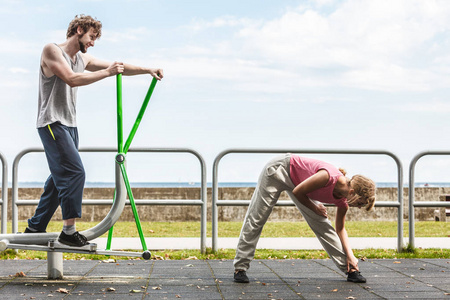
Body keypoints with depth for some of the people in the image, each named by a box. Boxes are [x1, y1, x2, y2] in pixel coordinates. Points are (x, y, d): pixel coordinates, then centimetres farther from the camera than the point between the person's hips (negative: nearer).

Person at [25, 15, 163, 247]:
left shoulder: (83, 59, 16)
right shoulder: (52, 51, -8)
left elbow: (118, 67, 17)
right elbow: (72, 79, -21)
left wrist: (147, 70, 8)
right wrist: (107, 72, -20)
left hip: (69, 125, 9)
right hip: (52, 123, -9)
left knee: (60, 177, 10)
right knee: (74, 172, -17)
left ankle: (35, 228, 19)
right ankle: (69, 231, -15)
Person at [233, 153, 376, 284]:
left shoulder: (342, 202, -12)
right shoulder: (330, 177, -36)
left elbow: (340, 229, 4)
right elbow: (298, 192, -24)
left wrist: (350, 256, -4)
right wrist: (315, 208, -12)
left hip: (295, 181, 6)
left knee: (322, 225, 1)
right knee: (256, 220, -3)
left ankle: (350, 269, 5)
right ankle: (240, 267, 5)